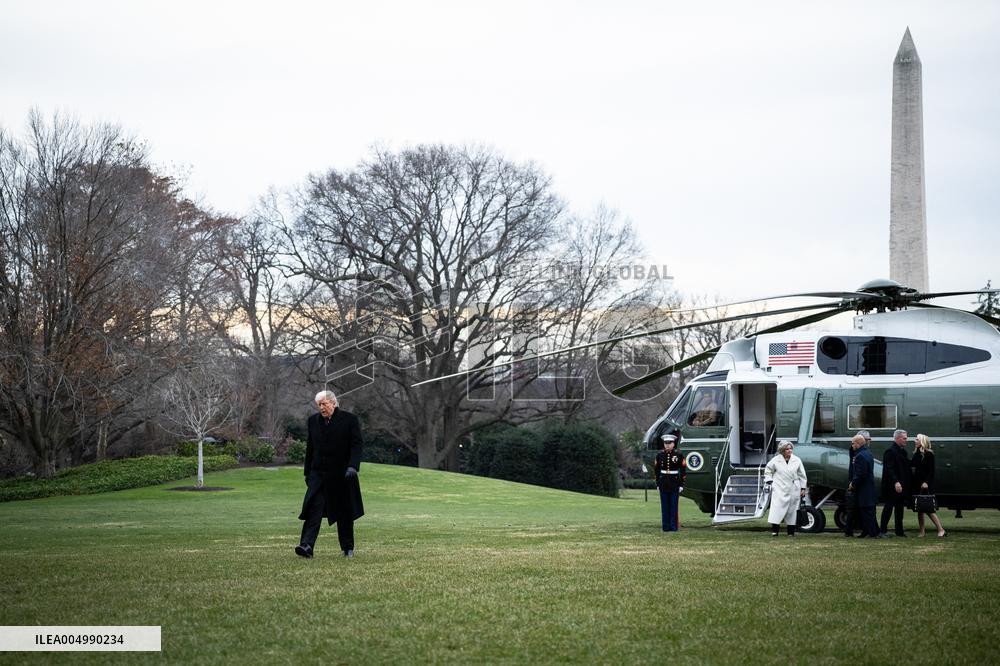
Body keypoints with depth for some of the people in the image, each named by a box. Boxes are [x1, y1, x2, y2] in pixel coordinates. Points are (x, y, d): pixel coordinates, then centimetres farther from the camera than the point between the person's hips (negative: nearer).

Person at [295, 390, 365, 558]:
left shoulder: (349, 420, -4)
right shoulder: (313, 421, 8)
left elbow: (357, 445, -7)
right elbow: (310, 448, 14)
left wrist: (353, 466, -20)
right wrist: (307, 472, 11)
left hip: (342, 474, -2)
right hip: (318, 474, 2)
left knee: (345, 513, 7)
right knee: (314, 509, -13)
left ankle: (348, 548, 21)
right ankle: (307, 546, -22)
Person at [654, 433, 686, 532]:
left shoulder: (678, 455, -4)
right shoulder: (660, 455, 4)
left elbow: (683, 471, -1)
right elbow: (656, 470, 10)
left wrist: (681, 485, -5)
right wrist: (658, 484, 7)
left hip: (675, 484, -2)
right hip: (663, 485, 2)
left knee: (674, 506, -1)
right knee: (664, 507, 4)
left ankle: (673, 527, 3)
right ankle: (666, 526, 8)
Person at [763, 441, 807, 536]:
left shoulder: (797, 460, 4)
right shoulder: (776, 460, 0)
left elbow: (802, 475, 10)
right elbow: (768, 470, 14)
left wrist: (803, 488, 8)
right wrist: (769, 481, 3)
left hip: (793, 490, 2)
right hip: (780, 489, -2)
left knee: (792, 510, 4)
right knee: (778, 507, -11)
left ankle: (791, 531, 11)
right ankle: (774, 530, -11)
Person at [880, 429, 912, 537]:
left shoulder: (902, 451, 16)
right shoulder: (890, 451, -14)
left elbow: (908, 464, 20)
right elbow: (889, 469, -21)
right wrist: (896, 482, -26)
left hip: (901, 485, 9)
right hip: (892, 486, -9)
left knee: (899, 508, 12)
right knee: (888, 507, -4)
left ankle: (899, 531, 17)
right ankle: (883, 530, 1)